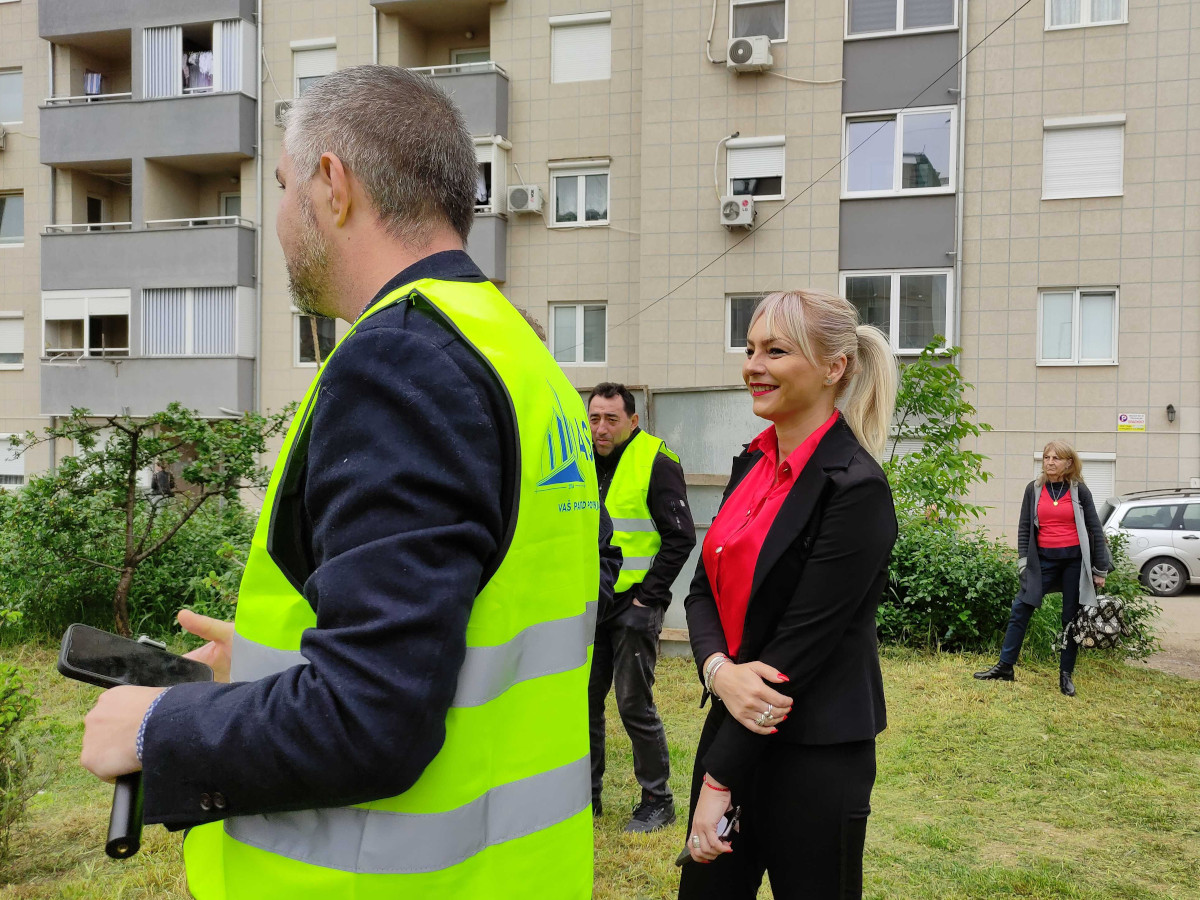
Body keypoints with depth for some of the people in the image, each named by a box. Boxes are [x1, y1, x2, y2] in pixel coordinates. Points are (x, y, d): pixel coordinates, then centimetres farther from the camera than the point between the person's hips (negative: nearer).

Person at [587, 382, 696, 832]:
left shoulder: (656, 463, -10)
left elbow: (680, 537, -12)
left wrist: (647, 598, -14)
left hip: (634, 604, -6)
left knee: (635, 705, 0)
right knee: (585, 700, 11)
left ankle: (657, 800, 17)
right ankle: (588, 794, 27)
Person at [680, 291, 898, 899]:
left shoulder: (855, 489, -18)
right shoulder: (753, 462, 5)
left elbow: (802, 644, -20)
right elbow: (705, 587, 5)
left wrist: (719, 779, -15)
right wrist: (721, 671, -17)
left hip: (812, 756, -7)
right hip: (733, 725, 7)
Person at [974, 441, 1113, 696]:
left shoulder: (1079, 490, 1)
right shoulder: (1034, 489, 5)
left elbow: (1095, 529, 4)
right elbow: (1024, 527, 7)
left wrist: (1100, 569, 2)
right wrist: (1023, 560, -2)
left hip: (1074, 560, -1)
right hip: (1043, 559, 1)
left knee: (1071, 617, 5)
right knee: (1020, 610, -3)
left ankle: (1066, 674, 17)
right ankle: (1005, 667, 5)